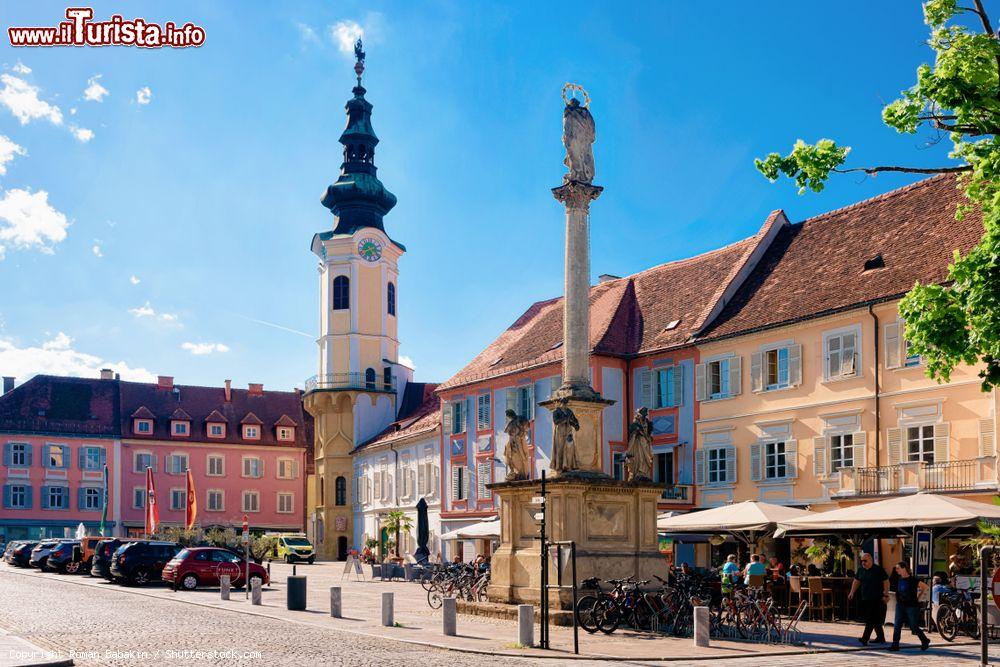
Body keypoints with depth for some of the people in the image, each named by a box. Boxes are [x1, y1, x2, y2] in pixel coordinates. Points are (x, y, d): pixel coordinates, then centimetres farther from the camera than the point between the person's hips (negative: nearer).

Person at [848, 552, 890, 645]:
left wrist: (886, 595, -12)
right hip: (865, 599, 6)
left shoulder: (878, 570, -6)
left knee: (871, 620, -12)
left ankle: (865, 639, -15)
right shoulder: (861, 570, 10)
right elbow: (856, 581, 18)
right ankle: (881, 638, 24)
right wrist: (852, 592, 9)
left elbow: (886, 582, -6)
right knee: (875, 620, 13)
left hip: (876, 599, -6)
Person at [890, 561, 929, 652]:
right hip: (900, 606, 6)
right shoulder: (898, 580, 5)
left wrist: (918, 597, -1)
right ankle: (895, 645, -1)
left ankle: (925, 641, 26)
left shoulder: (912, 580, -13)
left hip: (912, 606, -6)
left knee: (914, 627, 4)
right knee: (897, 626, -3)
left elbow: (925, 586, -6)